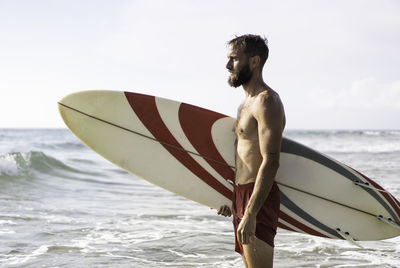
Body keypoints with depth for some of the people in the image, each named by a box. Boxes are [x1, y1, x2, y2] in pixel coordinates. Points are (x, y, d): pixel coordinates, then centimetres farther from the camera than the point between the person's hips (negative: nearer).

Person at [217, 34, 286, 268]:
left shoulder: (266, 101, -14)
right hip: (241, 194, 10)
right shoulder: (247, 103, 18)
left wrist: (250, 213, -27)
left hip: (258, 198, -10)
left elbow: (270, 162, -22)